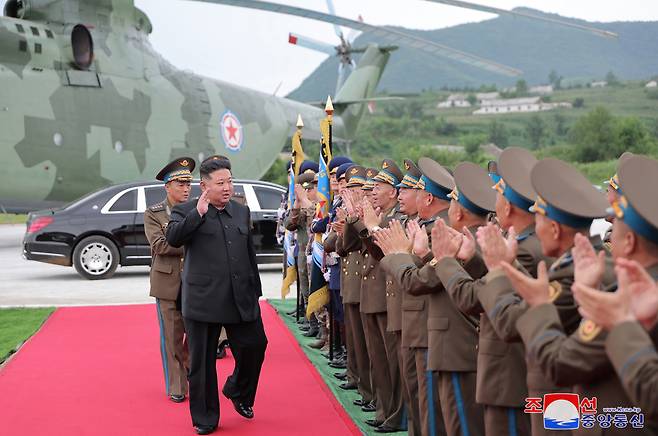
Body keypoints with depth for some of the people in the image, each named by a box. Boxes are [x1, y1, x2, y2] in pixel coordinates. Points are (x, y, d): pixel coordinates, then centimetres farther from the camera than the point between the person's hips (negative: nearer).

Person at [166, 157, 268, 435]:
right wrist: (198, 213, -24)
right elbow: (173, 238, -20)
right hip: (203, 301, -4)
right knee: (202, 362, 4)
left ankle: (238, 392, 34)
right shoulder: (186, 211, -1)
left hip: (241, 300, 4)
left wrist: (256, 290, 18)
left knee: (254, 346, 5)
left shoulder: (241, 211, 13)